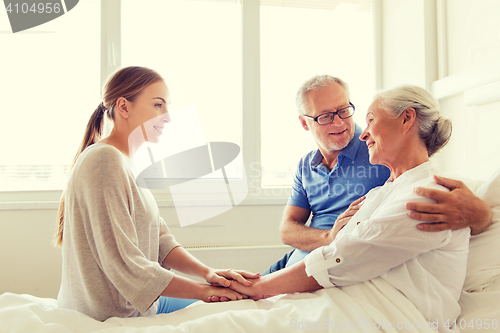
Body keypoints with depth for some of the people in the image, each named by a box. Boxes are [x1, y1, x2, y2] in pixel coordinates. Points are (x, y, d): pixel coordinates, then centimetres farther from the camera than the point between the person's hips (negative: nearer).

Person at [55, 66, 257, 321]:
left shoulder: (127, 164, 8)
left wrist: (206, 271, -13)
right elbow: (124, 265, -28)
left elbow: (160, 241, 2)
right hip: (112, 317, -9)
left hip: (135, 302, 9)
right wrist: (204, 290, -21)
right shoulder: (105, 162, -24)